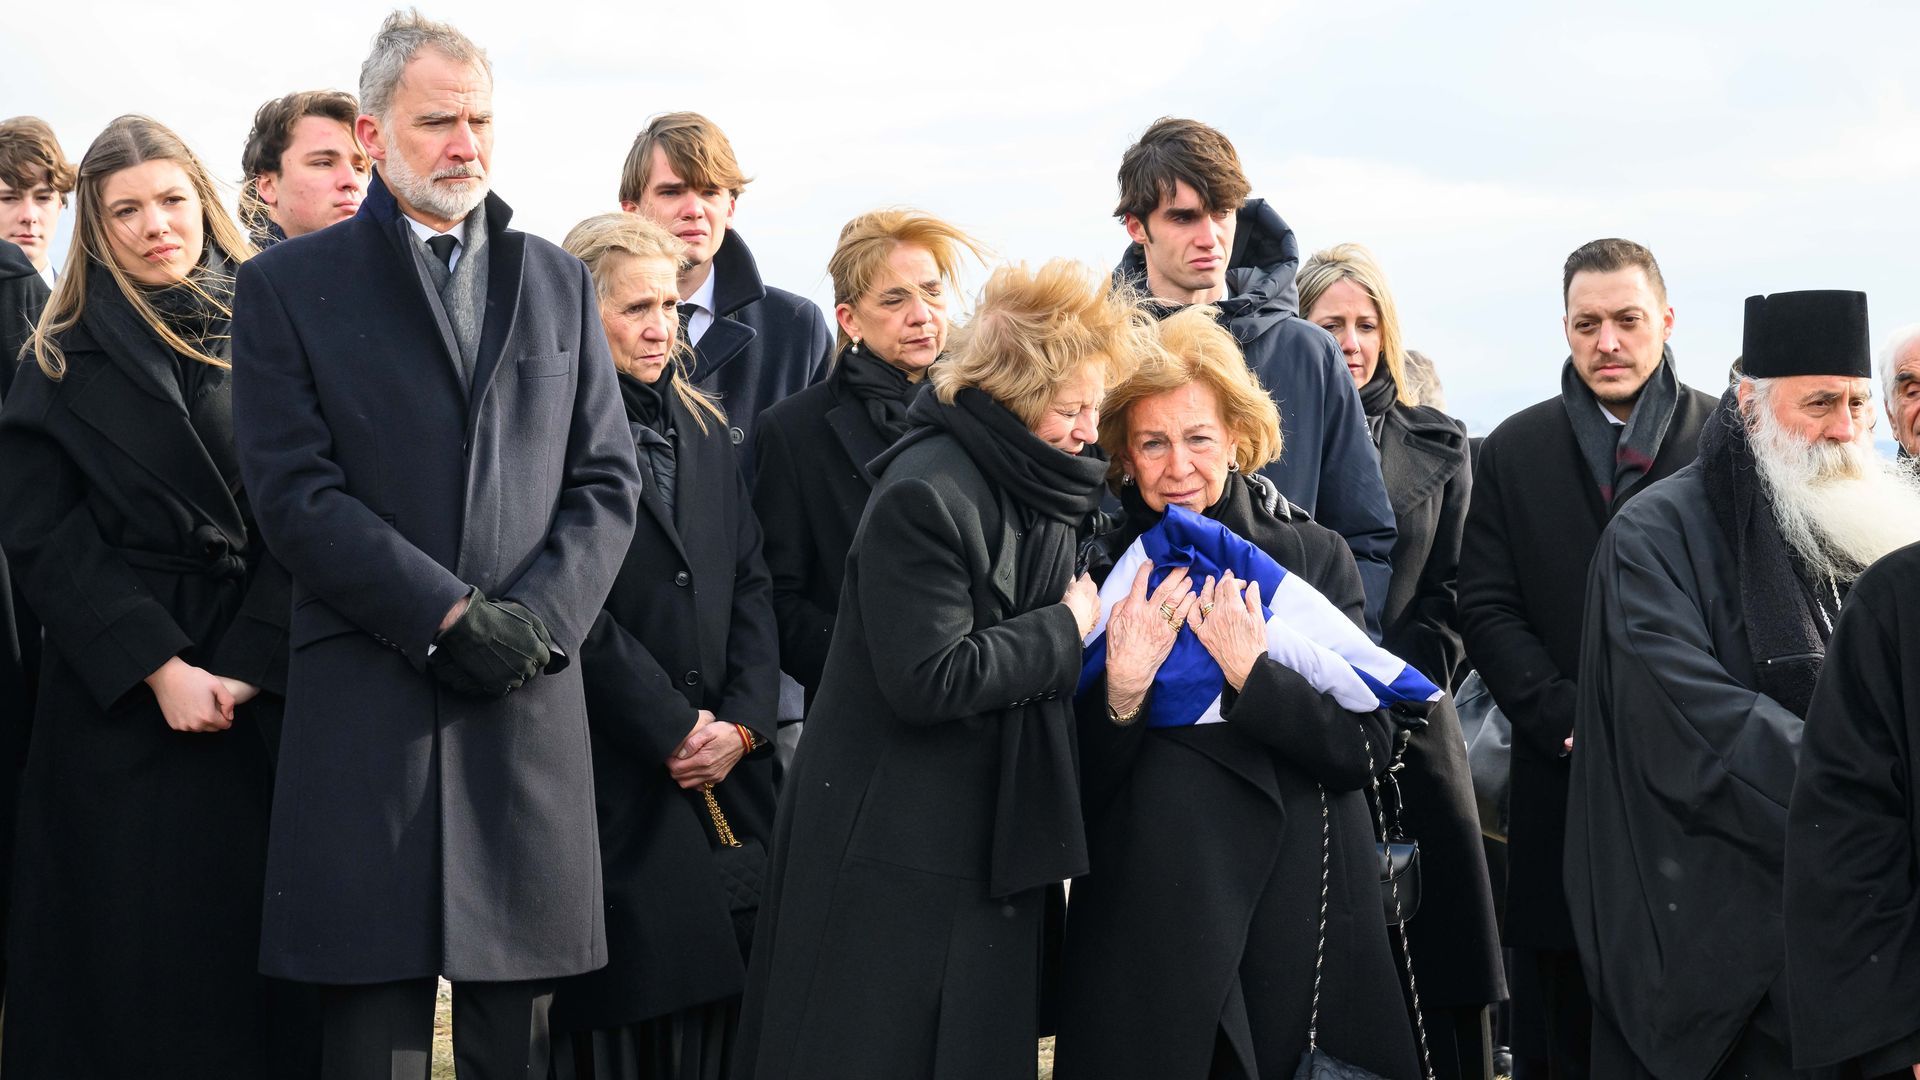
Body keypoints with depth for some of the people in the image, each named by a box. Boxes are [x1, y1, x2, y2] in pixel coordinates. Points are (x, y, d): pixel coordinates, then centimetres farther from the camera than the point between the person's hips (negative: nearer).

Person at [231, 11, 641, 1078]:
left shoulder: (559, 282, 16)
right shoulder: (288, 286, 5)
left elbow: (608, 479, 10)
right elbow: (297, 490, -4)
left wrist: (535, 616, -6)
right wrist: (449, 616, -12)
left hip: (531, 705, 3)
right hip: (367, 701, -3)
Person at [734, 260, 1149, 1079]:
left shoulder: (1039, 489, 11)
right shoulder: (924, 495, -18)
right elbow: (931, 679, -24)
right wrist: (1065, 631, -14)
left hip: (993, 838, 9)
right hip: (895, 852, -9)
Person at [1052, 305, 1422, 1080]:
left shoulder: (1314, 558, 2)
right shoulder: (1100, 577, 2)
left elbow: (1367, 747, -5)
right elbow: (1076, 788, -1)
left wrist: (1251, 670, -18)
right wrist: (1122, 693, -19)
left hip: (1300, 921, 0)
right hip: (1144, 926, 0)